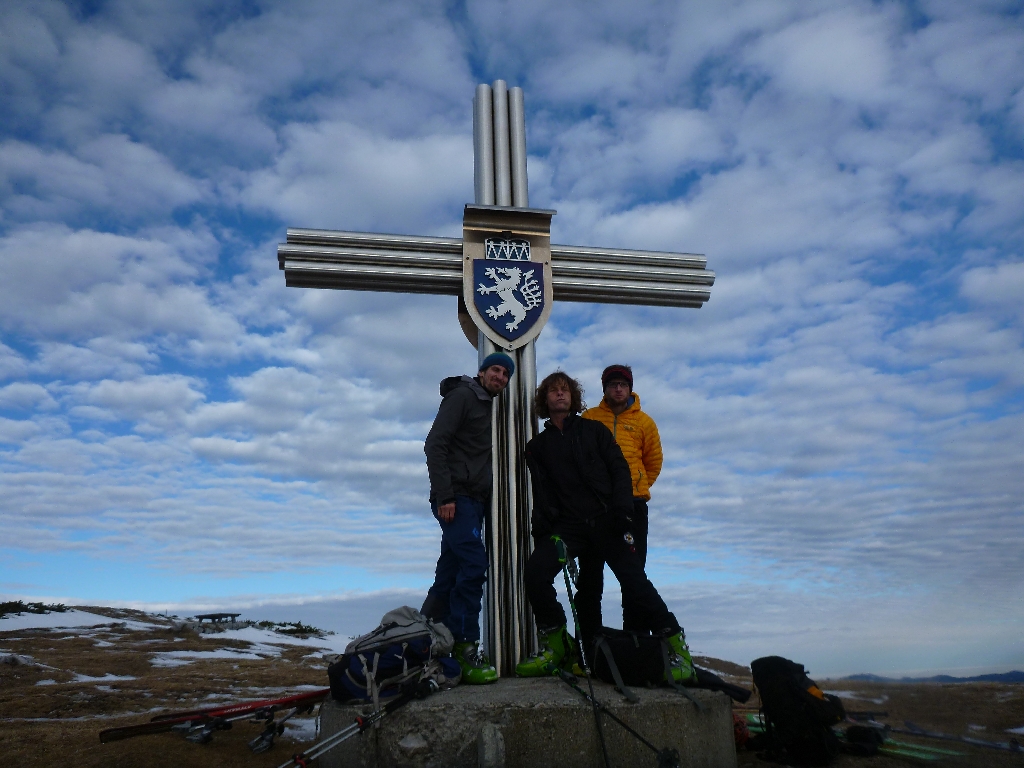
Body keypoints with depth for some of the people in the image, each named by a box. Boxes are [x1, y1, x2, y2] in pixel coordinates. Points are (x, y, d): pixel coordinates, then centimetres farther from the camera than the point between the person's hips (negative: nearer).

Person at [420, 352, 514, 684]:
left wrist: (485, 501, 14)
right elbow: (435, 444, -14)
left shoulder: (487, 407, 23)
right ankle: (465, 649, -12)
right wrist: (444, 496, -20)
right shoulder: (462, 395, -4)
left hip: (473, 501, 9)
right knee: (474, 564, -17)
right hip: (456, 498, -9)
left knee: (449, 574, 8)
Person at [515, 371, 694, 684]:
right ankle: (555, 645, -5)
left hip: (605, 520, -1)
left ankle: (677, 647, 0)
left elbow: (619, 470, 6)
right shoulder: (538, 446, 18)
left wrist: (621, 510, -9)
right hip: (568, 526, 1)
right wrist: (541, 528, -7)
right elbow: (542, 492, 10)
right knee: (536, 570, -21)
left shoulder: (594, 430, 14)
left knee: (634, 581, -12)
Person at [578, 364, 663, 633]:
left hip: (633, 503, 0)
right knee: (590, 567, 4)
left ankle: (635, 628, 10)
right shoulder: (589, 418, 6)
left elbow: (654, 463, 13)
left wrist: (638, 486, 6)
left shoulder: (644, 422, 7)